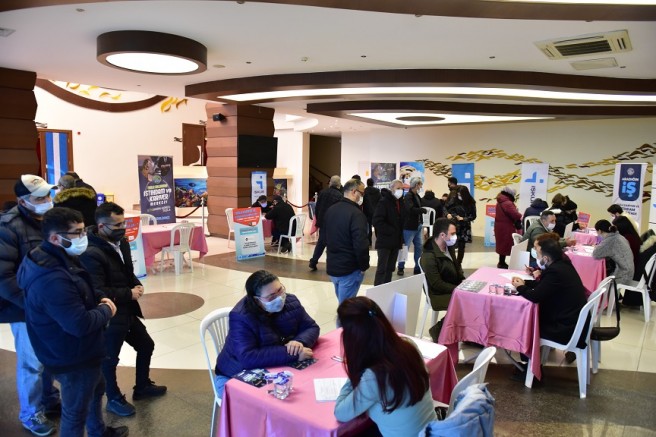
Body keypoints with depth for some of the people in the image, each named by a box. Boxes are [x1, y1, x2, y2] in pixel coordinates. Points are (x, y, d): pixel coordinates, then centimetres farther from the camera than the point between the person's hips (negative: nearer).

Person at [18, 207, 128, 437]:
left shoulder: (60, 259, 1)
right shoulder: (51, 280, -34)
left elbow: (79, 292, 18)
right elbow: (80, 324, -35)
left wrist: (100, 298, -2)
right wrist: (106, 310, -17)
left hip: (80, 350, 11)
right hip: (72, 358, -11)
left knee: (96, 389, 31)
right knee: (75, 411, 10)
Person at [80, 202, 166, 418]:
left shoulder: (121, 242, 0)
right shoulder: (91, 254, -26)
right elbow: (97, 292, -28)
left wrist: (137, 286, -5)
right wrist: (129, 294, -20)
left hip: (128, 311, 9)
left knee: (146, 345, 21)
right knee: (109, 358, 13)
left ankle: (142, 386, 43)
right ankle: (114, 399, 36)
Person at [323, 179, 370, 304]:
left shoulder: (330, 210, 7)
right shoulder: (356, 214, -20)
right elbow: (361, 245, -25)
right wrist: (364, 266, -11)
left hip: (332, 266, 8)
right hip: (350, 269, -8)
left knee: (342, 303, 22)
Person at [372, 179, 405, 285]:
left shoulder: (400, 202, 11)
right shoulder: (384, 202, -13)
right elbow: (377, 221, -22)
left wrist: (401, 237, 8)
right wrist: (392, 231, -17)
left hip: (395, 241, 7)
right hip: (384, 241, -7)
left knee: (390, 268, 12)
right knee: (382, 268, -5)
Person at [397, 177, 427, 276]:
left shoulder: (417, 196, 12)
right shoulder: (408, 196, -15)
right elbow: (411, 209, -27)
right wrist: (423, 210, -17)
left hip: (418, 226, 8)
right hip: (409, 226, -8)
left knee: (419, 247, 10)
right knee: (405, 247, 2)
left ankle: (418, 268, 19)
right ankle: (400, 268, 15)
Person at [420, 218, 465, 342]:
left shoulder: (449, 248, 4)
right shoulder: (429, 256, -23)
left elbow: (457, 267, 19)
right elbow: (437, 284, -22)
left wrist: (463, 281, 2)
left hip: (454, 289, 8)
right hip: (440, 296, -8)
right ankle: (438, 330, -6)